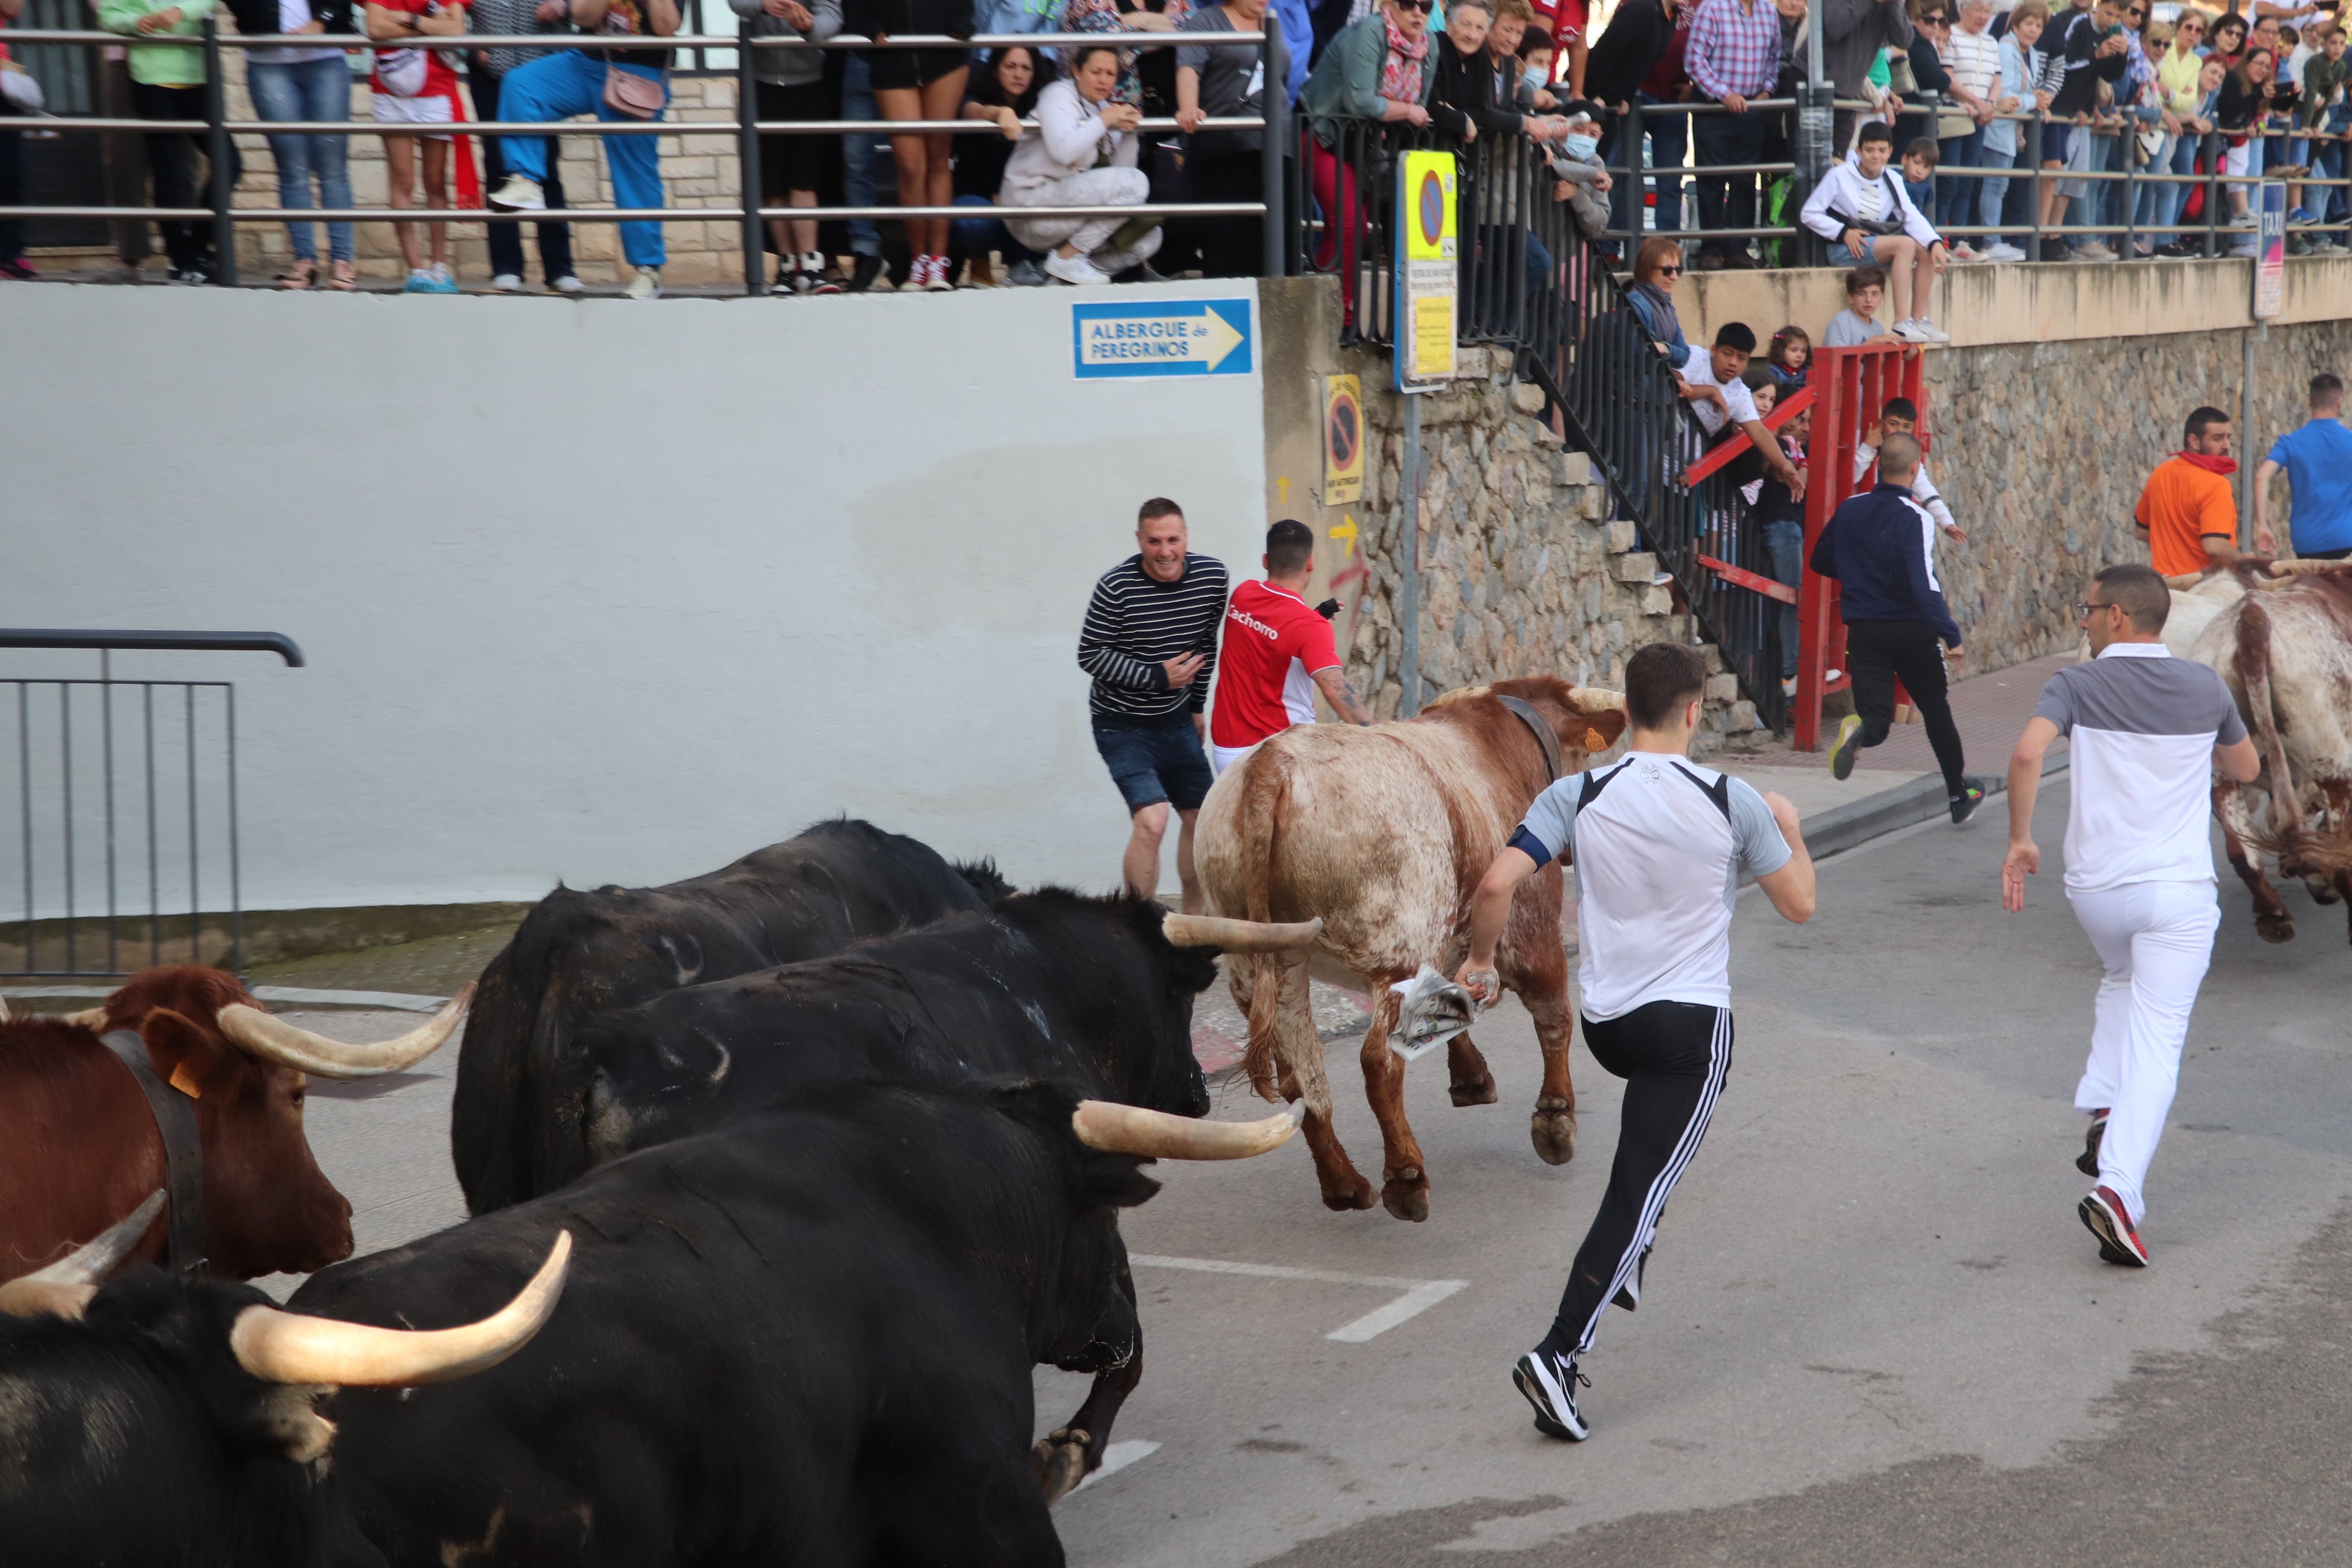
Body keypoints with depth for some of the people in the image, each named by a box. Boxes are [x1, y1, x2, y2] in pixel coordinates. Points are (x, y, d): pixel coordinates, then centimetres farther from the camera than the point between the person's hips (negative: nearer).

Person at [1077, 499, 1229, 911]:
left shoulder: (1212, 575, -6)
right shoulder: (1117, 587, -22)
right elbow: (1090, 655, -15)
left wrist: (1198, 706, 15)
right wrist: (1157, 677, -21)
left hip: (1178, 721, 6)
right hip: (1123, 725, -6)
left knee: (1200, 818, 14)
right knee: (1151, 822, -22)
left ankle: (1194, 920, 34)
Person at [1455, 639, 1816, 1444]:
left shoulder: (1578, 796, -5)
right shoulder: (1732, 801, -8)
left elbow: (1497, 883, -14)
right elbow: (1799, 904, 2)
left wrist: (1479, 961, 3)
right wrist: (1790, 829, 20)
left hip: (1604, 1021, 4)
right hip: (1692, 1022, -4)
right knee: (1636, 1194, -5)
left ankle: (1627, 1266, 33)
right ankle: (1559, 1355, -16)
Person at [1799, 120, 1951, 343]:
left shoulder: (1893, 181, 9)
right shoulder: (1839, 176, -6)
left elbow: (1911, 216, -2)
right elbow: (1810, 214, -8)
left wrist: (1935, 242, -19)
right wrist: (1844, 232, -19)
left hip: (1879, 244, 6)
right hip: (1846, 248, -6)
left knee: (1925, 250, -17)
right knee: (1905, 244, -28)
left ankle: (1919, 318, -12)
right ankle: (1901, 322, -34)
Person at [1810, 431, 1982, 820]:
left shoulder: (1850, 510, 2)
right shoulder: (1914, 518, -15)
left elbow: (1821, 562, 15)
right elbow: (1925, 583, -24)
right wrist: (1951, 635, -23)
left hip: (1863, 628, 3)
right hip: (1910, 628, -3)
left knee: (1877, 715, 0)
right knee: (1936, 710, 16)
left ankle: (1859, 732, -38)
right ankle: (1959, 796, 28)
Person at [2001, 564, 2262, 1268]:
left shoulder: (2076, 686, -3)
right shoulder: (2205, 688, 4)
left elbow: (2027, 753, -21)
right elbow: (2246, 768, 20)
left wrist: (2020, 839, -12)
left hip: (2096, 887, 1)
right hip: (2179, 891, -1)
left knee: (2121, 983, 33)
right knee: (2155, 1046, -5)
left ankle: (2103, 1115, 19)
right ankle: (2119, 1187, -20)